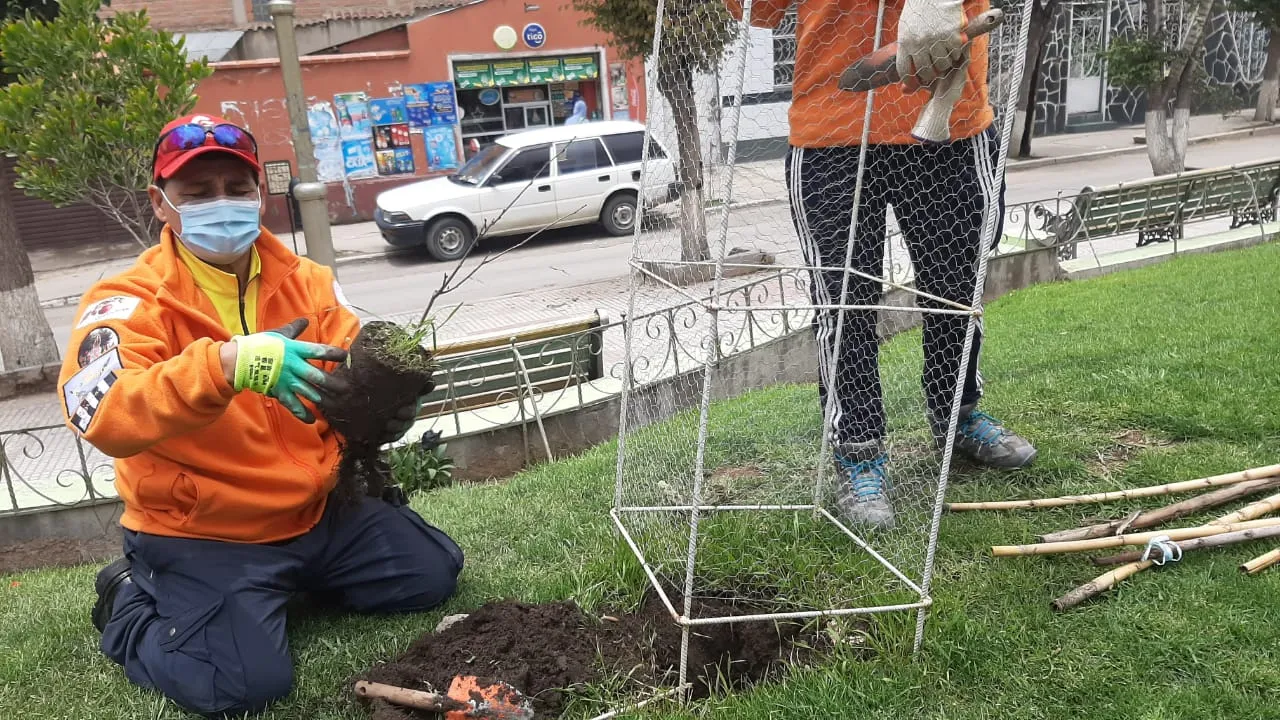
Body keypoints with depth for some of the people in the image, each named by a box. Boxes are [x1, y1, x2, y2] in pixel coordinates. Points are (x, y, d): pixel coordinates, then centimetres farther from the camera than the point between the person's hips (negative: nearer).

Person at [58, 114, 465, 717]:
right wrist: (226, 364, -47)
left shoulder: (306, 281, 0)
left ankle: (293, 576, 25)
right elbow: (102, 415, -32)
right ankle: (130, 604, 11)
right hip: (200, 534, -5)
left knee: (435, 573, 5)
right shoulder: (130, 303, -15)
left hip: (316, 513, 5)